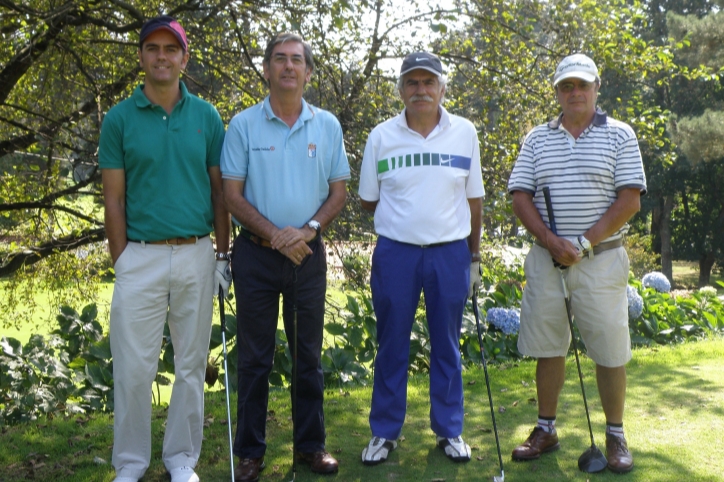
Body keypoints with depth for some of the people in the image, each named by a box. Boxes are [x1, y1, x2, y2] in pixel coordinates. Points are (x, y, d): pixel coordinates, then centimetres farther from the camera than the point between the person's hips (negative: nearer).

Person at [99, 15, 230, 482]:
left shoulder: (206, 116, 5)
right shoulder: (119, 119, 1)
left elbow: (219, 190, 8)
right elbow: (114, 199, 1)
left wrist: (222, 256, 6)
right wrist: (121, 263, -4)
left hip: (196, 255, 2)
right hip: (140, 257, -1)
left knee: (192, 365, 10)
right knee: (134, 367, 2)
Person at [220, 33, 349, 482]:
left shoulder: (327, 125, 4)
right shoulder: (243, 124, -1)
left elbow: (339, 191, 5)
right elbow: (233, 195, -3)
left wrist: (309, 229, -12)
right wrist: (275, 235, -15)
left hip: (308, 254, 2)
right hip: (256, 253, -1)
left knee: (309, 353, 11)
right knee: (255, 356, 5)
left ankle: (311, 443, 24)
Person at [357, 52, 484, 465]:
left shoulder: (465, 133, 2)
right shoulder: (382, 136, 1)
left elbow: (474, 201, 7)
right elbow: (369, 201, 10)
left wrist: (475, 256, 8)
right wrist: (403, 218, 5)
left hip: (450, 254, 1)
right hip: (395, 254, 0)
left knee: (447, 345, 10)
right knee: (392, 345, 8)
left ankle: (450, 430, 24)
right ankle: (385, 431, 21)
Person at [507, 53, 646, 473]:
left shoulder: (619, 135, 3)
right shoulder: (537, 138, 10)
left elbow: (630, 200, -5)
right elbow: (520, 197, 4)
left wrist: (583, 242, -12)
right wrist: (552, 242, -10)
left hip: (601, 258, -2)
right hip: (546, 259, 3)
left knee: (610, 350, 1)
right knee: (547, 347, 9)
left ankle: (616, 436, 16)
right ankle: (546, 430, 22)